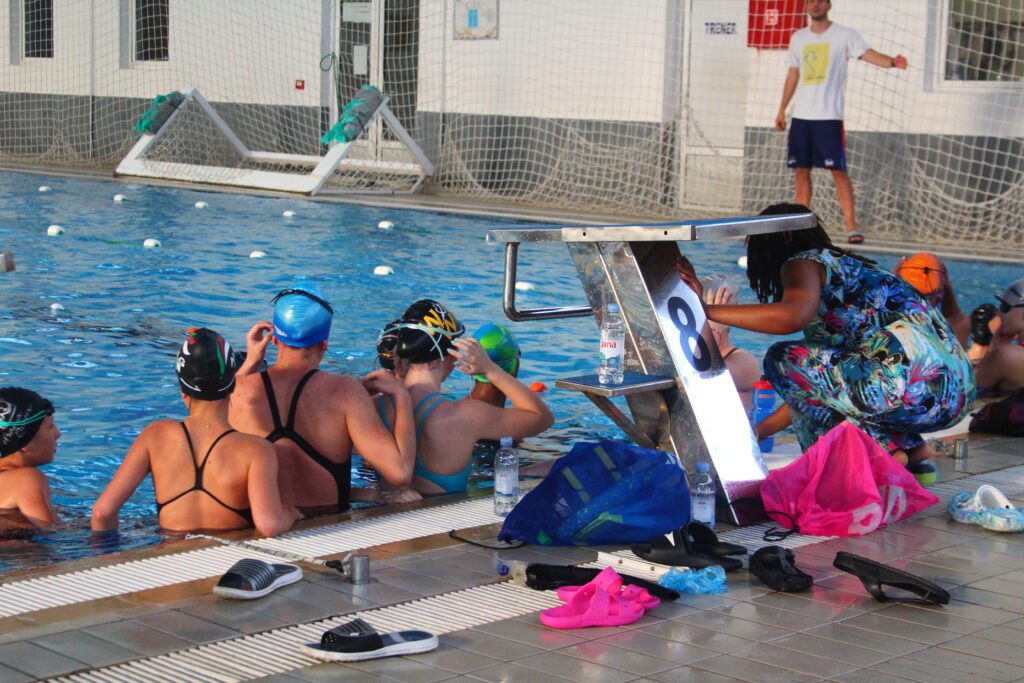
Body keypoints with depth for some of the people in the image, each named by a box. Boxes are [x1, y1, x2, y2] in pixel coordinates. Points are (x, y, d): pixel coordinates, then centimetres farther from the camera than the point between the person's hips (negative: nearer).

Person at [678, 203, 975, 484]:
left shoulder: (805, 262, 3)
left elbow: (793, 316, -22)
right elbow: (816, 384, 35)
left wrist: (705, 309, -14)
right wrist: (761, 430, 42)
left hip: (915, 383, -10)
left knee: (783, 359, -2)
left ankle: (885, 454, -4)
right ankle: (912, 450, 11)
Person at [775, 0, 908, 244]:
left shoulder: (844, 35, -1)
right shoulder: (798, 38, 14)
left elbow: (868, 54, -14)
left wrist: (892, 62, -33)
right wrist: (782, 109, 18)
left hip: (829, 115, -5)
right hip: (801, 115, 5)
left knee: (838, 170, -8)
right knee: (801, 170, 6)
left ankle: (851, 226, -7)